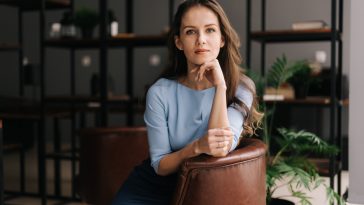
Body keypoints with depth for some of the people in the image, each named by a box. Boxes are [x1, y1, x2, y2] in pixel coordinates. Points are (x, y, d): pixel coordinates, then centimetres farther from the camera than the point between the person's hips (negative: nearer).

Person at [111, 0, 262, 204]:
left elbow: (221, 151, -24)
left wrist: (220, 85, -27)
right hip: (156, 185, -1)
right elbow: (160, 165, -11)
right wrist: (197, 147, -30)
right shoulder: (160, 92, -14)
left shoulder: (241, 88, -13)